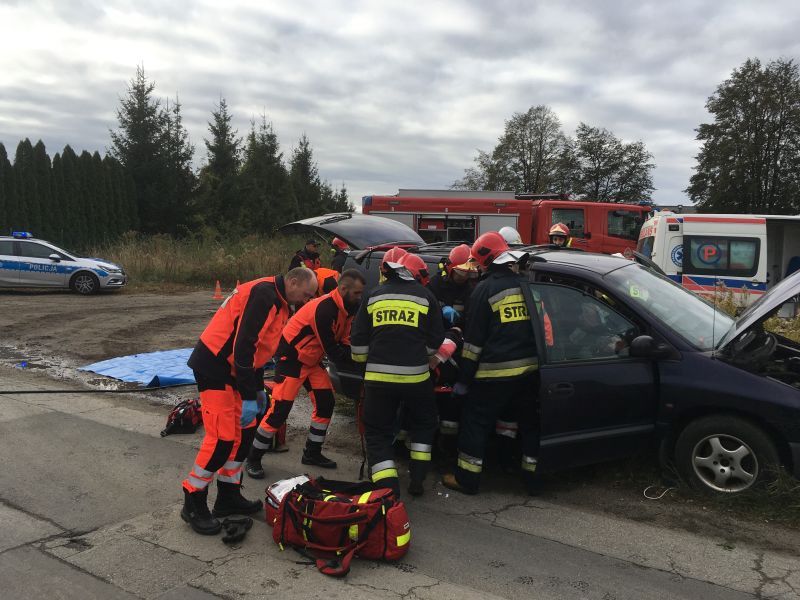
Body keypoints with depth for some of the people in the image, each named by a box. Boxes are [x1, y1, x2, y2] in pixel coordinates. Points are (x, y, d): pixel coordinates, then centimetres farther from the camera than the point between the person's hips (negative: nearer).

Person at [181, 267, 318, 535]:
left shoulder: (278, 302, 13)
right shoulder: (264, 294, -19)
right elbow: (243, 345, -26)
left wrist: (258, 389, 23)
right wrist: (249, 397, -23)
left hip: (232, 369, 10)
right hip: (214, 365, -10)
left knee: (245, 431, 11)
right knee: (222, 437, -9)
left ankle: (228, 496, 23)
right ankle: (193, 503, 6)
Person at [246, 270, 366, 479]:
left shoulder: (346, 308, -1)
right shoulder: (325, 309, -30)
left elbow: (344, 342, 2)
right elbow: (333, 352, -27)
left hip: (312, 360, 9)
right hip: (291, 359, -9)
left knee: (325, 404, 7)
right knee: (279, 411, -8)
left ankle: (312, 453, 24)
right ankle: (253, 460, 8)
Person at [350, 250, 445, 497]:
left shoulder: (373, 296, 6)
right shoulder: (425, 296, 4)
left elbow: (359, 339, 7)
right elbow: (435, 339, 8)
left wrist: (363, 361, 26)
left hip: (378, 376, 0)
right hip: (415, 375, 0)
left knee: (378, 433, 11)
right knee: (423, 423, 24)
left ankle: (389, 488, 2)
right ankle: (417, 480, 23)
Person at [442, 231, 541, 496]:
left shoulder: (485, 289, -8)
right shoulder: (527, 285, 8)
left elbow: (474, 339, -9)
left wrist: (463, 379, -3)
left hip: (494, 372, -5)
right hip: (529, 369, 5)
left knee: (475, 423, 7)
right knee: (530, 422, 18)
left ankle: (466, 479, 14)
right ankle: (534, 476, 27)